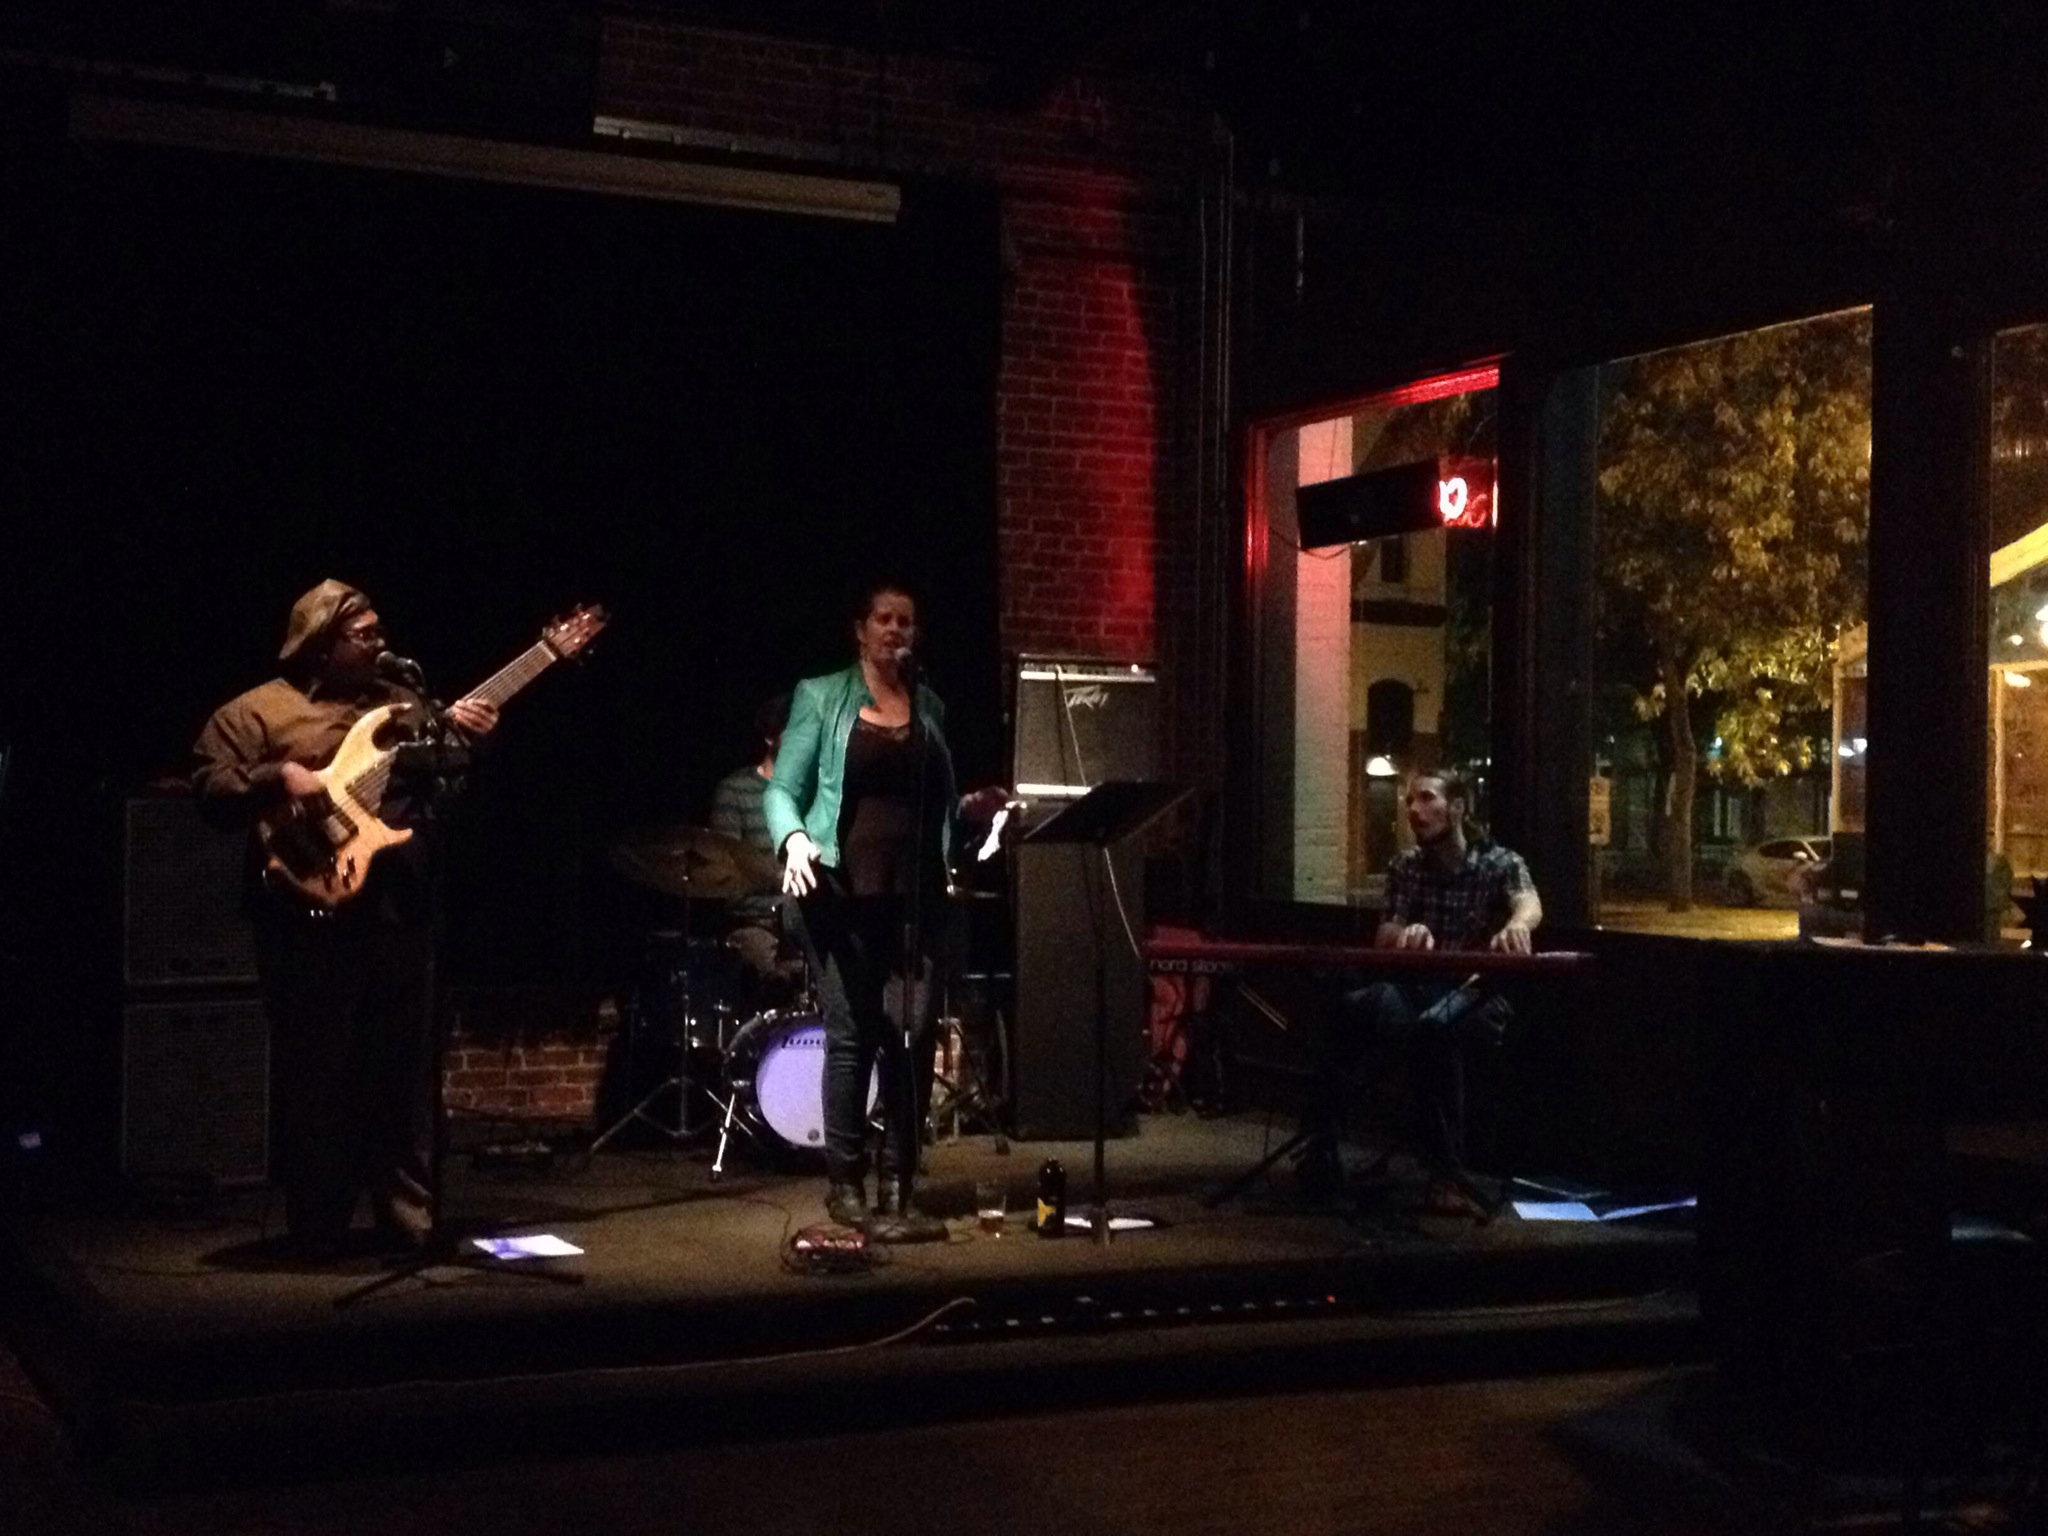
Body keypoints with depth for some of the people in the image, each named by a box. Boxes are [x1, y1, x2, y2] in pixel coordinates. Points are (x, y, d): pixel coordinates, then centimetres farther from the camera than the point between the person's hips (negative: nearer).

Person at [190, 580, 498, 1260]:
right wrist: (280, 779, -21)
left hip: (400, 915, 5)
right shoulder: (253, 712, 2)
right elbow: (211, 790, -7)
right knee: (316, 1078, 2)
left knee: (405, 1075, 8)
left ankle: (411, 1218, 17)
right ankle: (318, 1228, 12)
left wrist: (464, 738, -3)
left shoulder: (401, 704, 17)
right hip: (310, 918, -4)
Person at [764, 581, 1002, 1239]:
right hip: (842, 889, -3)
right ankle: (845, 1184, 10)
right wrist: (794, 839, -19)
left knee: (913, 1034, -4)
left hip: (914, 892, 3)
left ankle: (898, 1189, 5)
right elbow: (782, 789, 0)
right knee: (852, 1035, -4)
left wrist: (967, 809, 2)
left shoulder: (929, 707, 17)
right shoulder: (821, 697, 5)